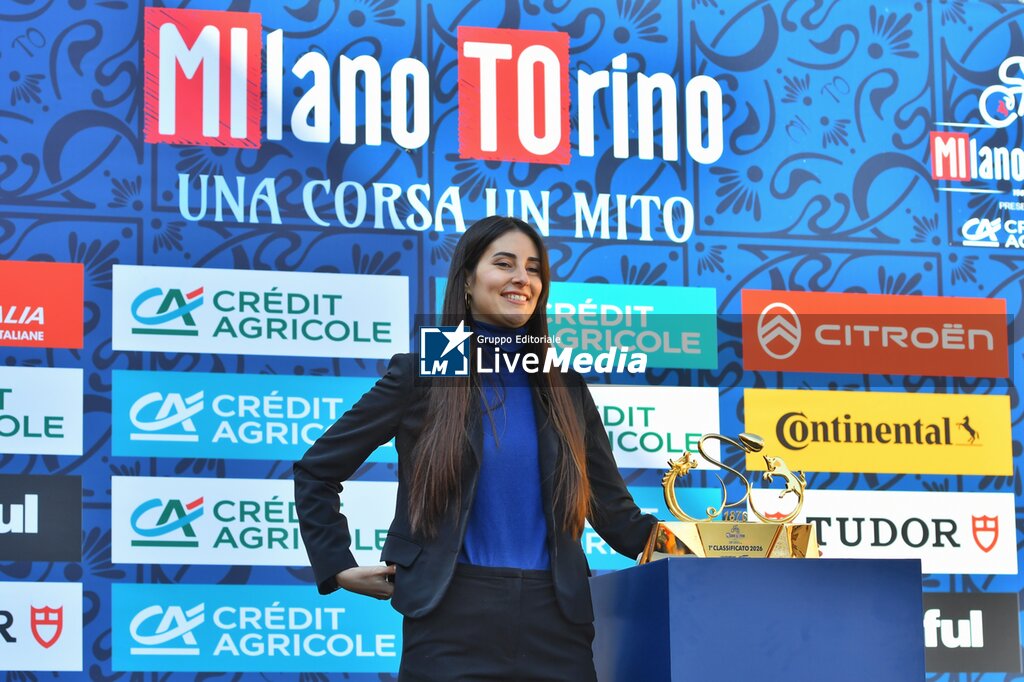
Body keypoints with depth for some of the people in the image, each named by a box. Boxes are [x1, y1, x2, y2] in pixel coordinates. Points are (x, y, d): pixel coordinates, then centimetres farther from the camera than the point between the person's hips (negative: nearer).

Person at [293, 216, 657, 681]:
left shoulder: (564, 385, 13)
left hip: (553, 619, 3)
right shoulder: (421, 375, 3)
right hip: (453, 618, -3)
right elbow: (316, 471, 9)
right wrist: (337, 567, 1)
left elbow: (610, 503, 11)